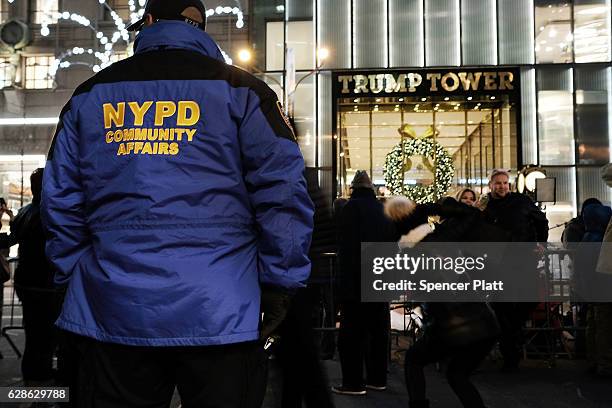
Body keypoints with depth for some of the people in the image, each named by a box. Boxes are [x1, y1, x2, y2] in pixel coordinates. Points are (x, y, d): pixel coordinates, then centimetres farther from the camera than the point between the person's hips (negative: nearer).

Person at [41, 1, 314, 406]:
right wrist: (280, 283, -1)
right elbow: (283, 191, -6)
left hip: (112, 311, 3)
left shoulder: (91, 94, 11)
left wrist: (75, 278, 19)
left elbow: (60, 199, 12)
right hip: (219, 313, -2)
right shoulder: (239, 88, 2)